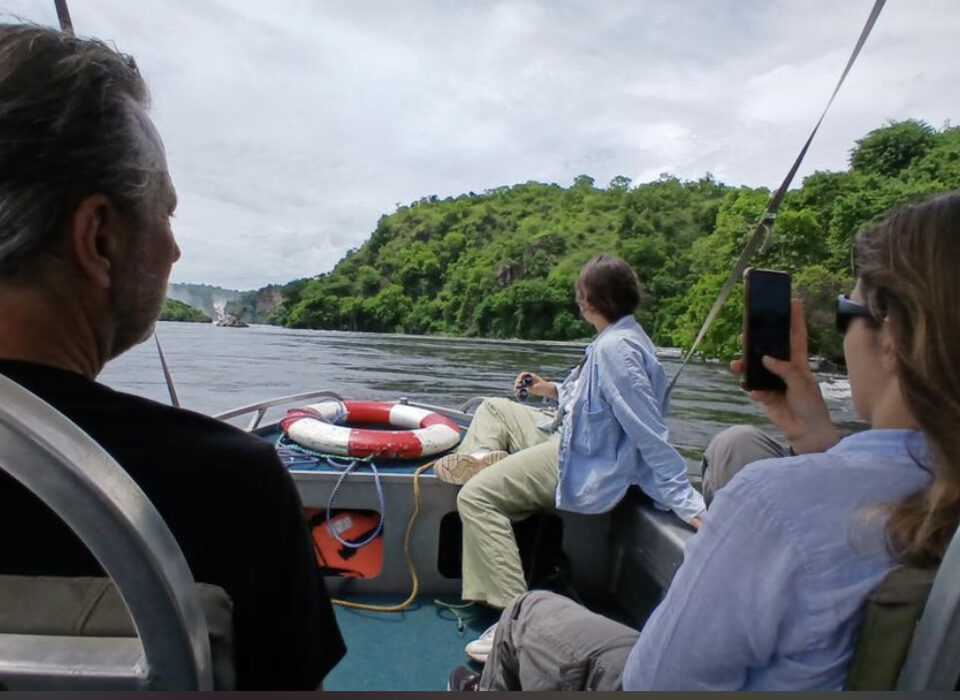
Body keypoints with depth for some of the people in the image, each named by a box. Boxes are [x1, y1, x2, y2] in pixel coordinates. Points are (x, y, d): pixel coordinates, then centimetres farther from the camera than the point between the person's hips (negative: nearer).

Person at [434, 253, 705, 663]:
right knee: (493, 408, 22)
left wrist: (689, 506, -24)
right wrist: (552, 391, 14)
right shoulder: (621, 335, 3)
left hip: (583, 464, -11)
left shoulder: (615, 348, -27)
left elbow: (650, 433, -27)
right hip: (569, 437, 11)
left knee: (476, 495, -17)